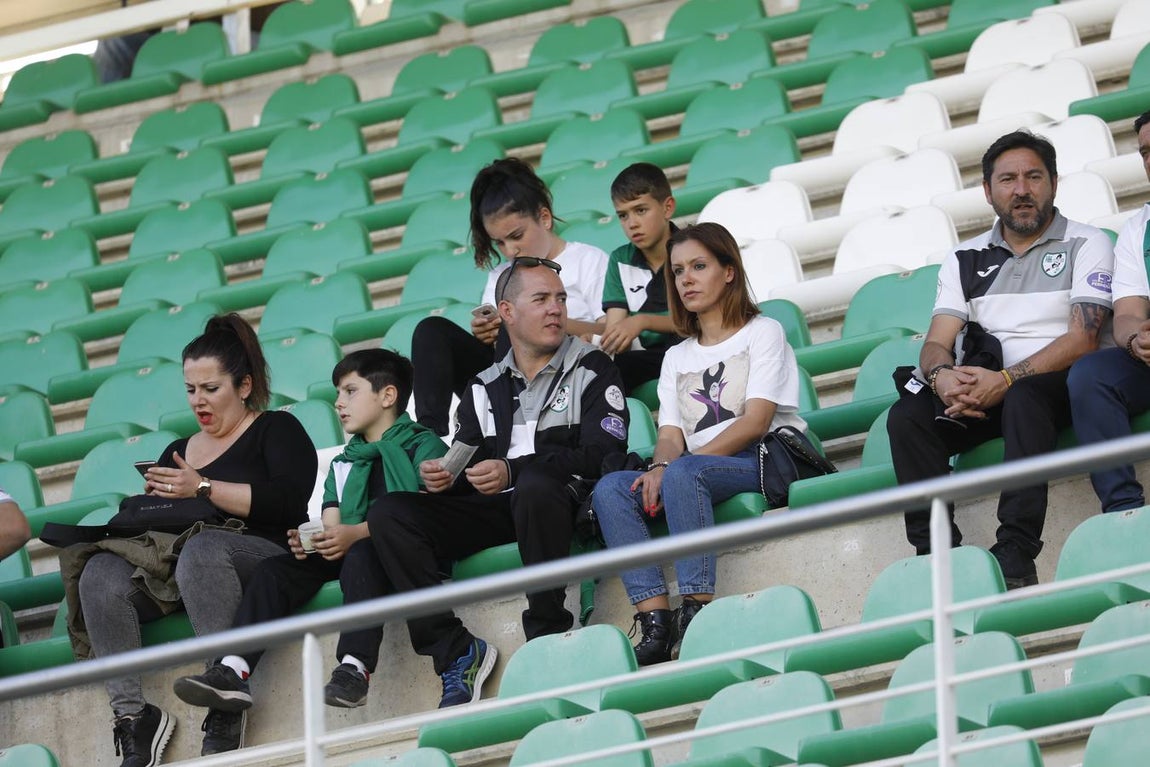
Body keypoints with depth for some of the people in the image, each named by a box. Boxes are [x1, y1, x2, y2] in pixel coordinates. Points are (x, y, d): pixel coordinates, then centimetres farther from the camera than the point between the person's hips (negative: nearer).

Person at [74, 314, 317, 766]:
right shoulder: (178, 452, 28)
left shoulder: (277, 431, 11)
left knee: (202, 548, -40)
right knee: (101, 572, -24)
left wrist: (203, 488, -10)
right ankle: (131, 714, -32)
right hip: (171, 568, 6)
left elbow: (287, 502, -8)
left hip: (267, 557, -5)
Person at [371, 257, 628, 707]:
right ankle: (456, 653, -19)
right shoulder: (485, 388, 20)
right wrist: (442, 476, -12)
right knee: (389, 514, -14)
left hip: (560, 504, -5)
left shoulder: (591, 370, 6)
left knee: (535, 486, -40)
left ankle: (548, 640, -30)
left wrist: (513, 472, -20)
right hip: (494, 512, 5)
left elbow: (605, 453, -9)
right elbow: (465, 464, 16)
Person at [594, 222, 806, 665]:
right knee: (609, 489, -22)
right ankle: (656, 622, -36)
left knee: (683, 473, -36)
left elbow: (755, 422, -7)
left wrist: (675, 467, -16)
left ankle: (698, 611, -44)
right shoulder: (677, 358, 25)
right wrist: (659, 467, -13)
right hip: (697, 469, 6)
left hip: (767, 460, -6)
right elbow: (671, 435, 13)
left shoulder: (763, 333, 7)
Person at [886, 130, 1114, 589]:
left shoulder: (1085, 245, 5)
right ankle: (935, 551, -30)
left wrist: (1006, 380, -20)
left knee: (1024, 396, -39)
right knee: (907, 415, -23)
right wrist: (942, 375, -18)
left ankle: (1016, 555, -47)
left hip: (1057, 385, -4)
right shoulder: (967, 259, 18)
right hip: (984, 388, 5)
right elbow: (937, 343, 10)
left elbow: (1083, 340, -8)